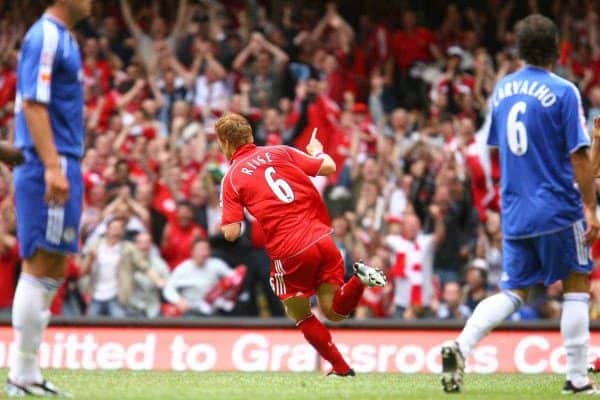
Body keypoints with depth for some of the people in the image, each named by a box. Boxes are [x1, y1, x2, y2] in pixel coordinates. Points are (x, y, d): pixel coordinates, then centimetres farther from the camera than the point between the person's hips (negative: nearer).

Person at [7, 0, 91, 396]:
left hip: (63, 166, 10)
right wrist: (52, 167, -24)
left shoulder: (63, 38, 17)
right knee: (40, 269, -8)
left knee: (54, 271, 11)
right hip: (50, 167, -10)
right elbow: (33, 105, -19)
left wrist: (63, 167, 17)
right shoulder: (45, 37, -12)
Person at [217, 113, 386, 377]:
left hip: (290, 252, -3)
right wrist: (317, 151, 29)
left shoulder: (231, 178, 3)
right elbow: (329, 167, 7)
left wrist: (224, 224, 20)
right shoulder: (280, 152, 11)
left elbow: (232, 233, -4)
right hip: (322, 240, 3)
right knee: (334, 312, 10)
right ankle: (359, 279, -17)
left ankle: (341, 368, 14)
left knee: (300, 315, 19)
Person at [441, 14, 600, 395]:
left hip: (515, 210, 5)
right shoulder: (563, 92, -11)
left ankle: (460, 347, -11)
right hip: (558, 207, -5)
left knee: (514, 292, 11)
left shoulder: (502, 89, 7)